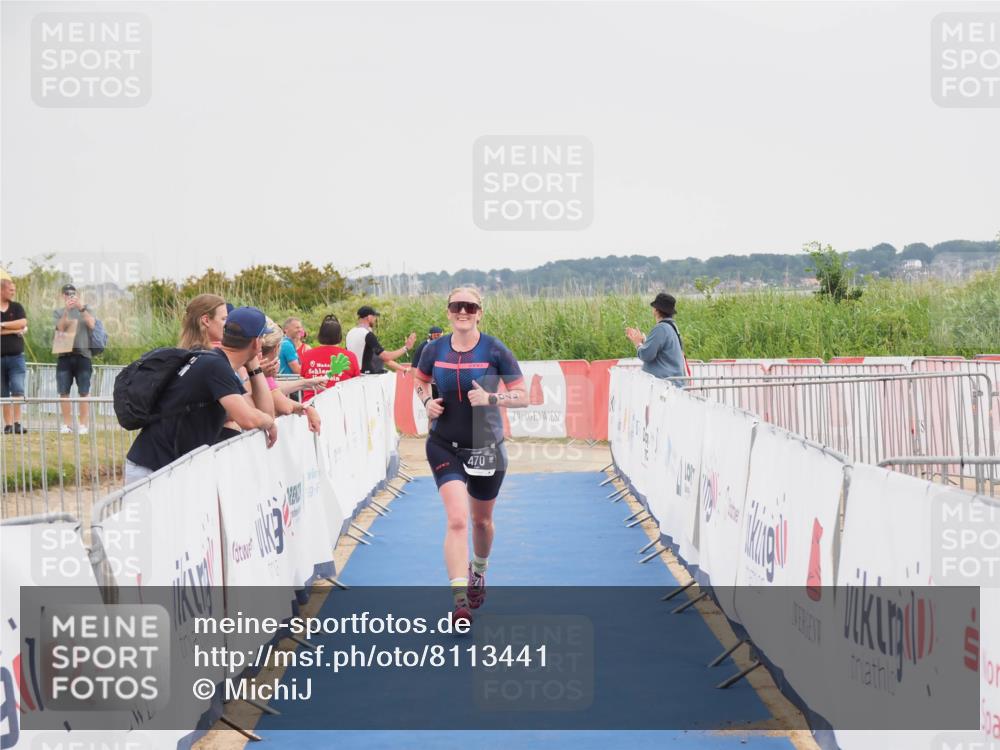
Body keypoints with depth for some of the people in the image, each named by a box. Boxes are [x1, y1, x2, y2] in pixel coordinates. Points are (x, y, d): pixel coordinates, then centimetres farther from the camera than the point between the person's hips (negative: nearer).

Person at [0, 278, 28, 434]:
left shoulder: (17, 307, 9)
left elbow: (23, 323, -6)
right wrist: (14, 329, -9)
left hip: (16, 356, 1)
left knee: (18, 390, -11)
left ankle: (17, 423, -11)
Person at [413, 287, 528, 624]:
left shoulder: (494, 350, -10)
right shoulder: (435, 350, -3)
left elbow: (522, 396, -7)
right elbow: (420, 381, 17)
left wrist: (491, 398, -24)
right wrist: (427, 401, -4)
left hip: (486, 446, 0)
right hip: (445, 445, 0)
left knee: (481, 520, 18)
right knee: (457, 519, -17)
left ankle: (478, 571, 49)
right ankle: (460, 600, -20)